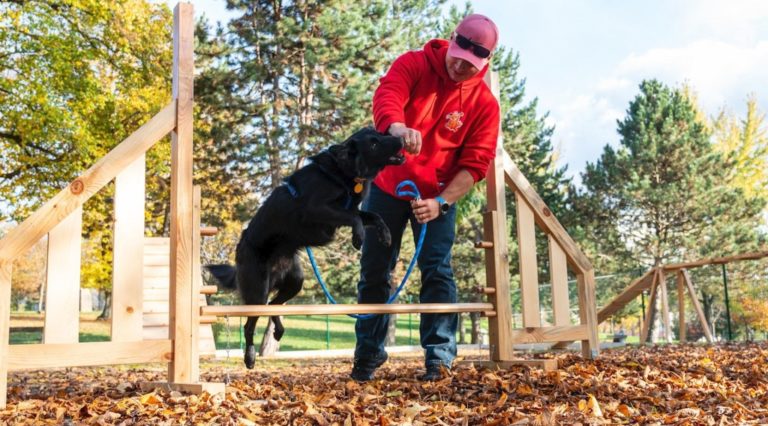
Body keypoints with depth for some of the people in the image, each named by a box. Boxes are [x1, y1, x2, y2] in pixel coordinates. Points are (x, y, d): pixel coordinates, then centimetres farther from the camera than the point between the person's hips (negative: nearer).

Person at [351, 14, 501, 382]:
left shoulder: (485, 102, -9)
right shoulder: (413, 64, -9)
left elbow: (475, 163, -12)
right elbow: (386, 96, -29)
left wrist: (442, 202, -25)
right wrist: (398, 128, -53)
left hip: (437, 197, 0)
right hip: (387, 185, 1)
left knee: (437, 272, -8)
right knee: (373, 270, 6)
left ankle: (439, 357, -1)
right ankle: (368, 354, 19)